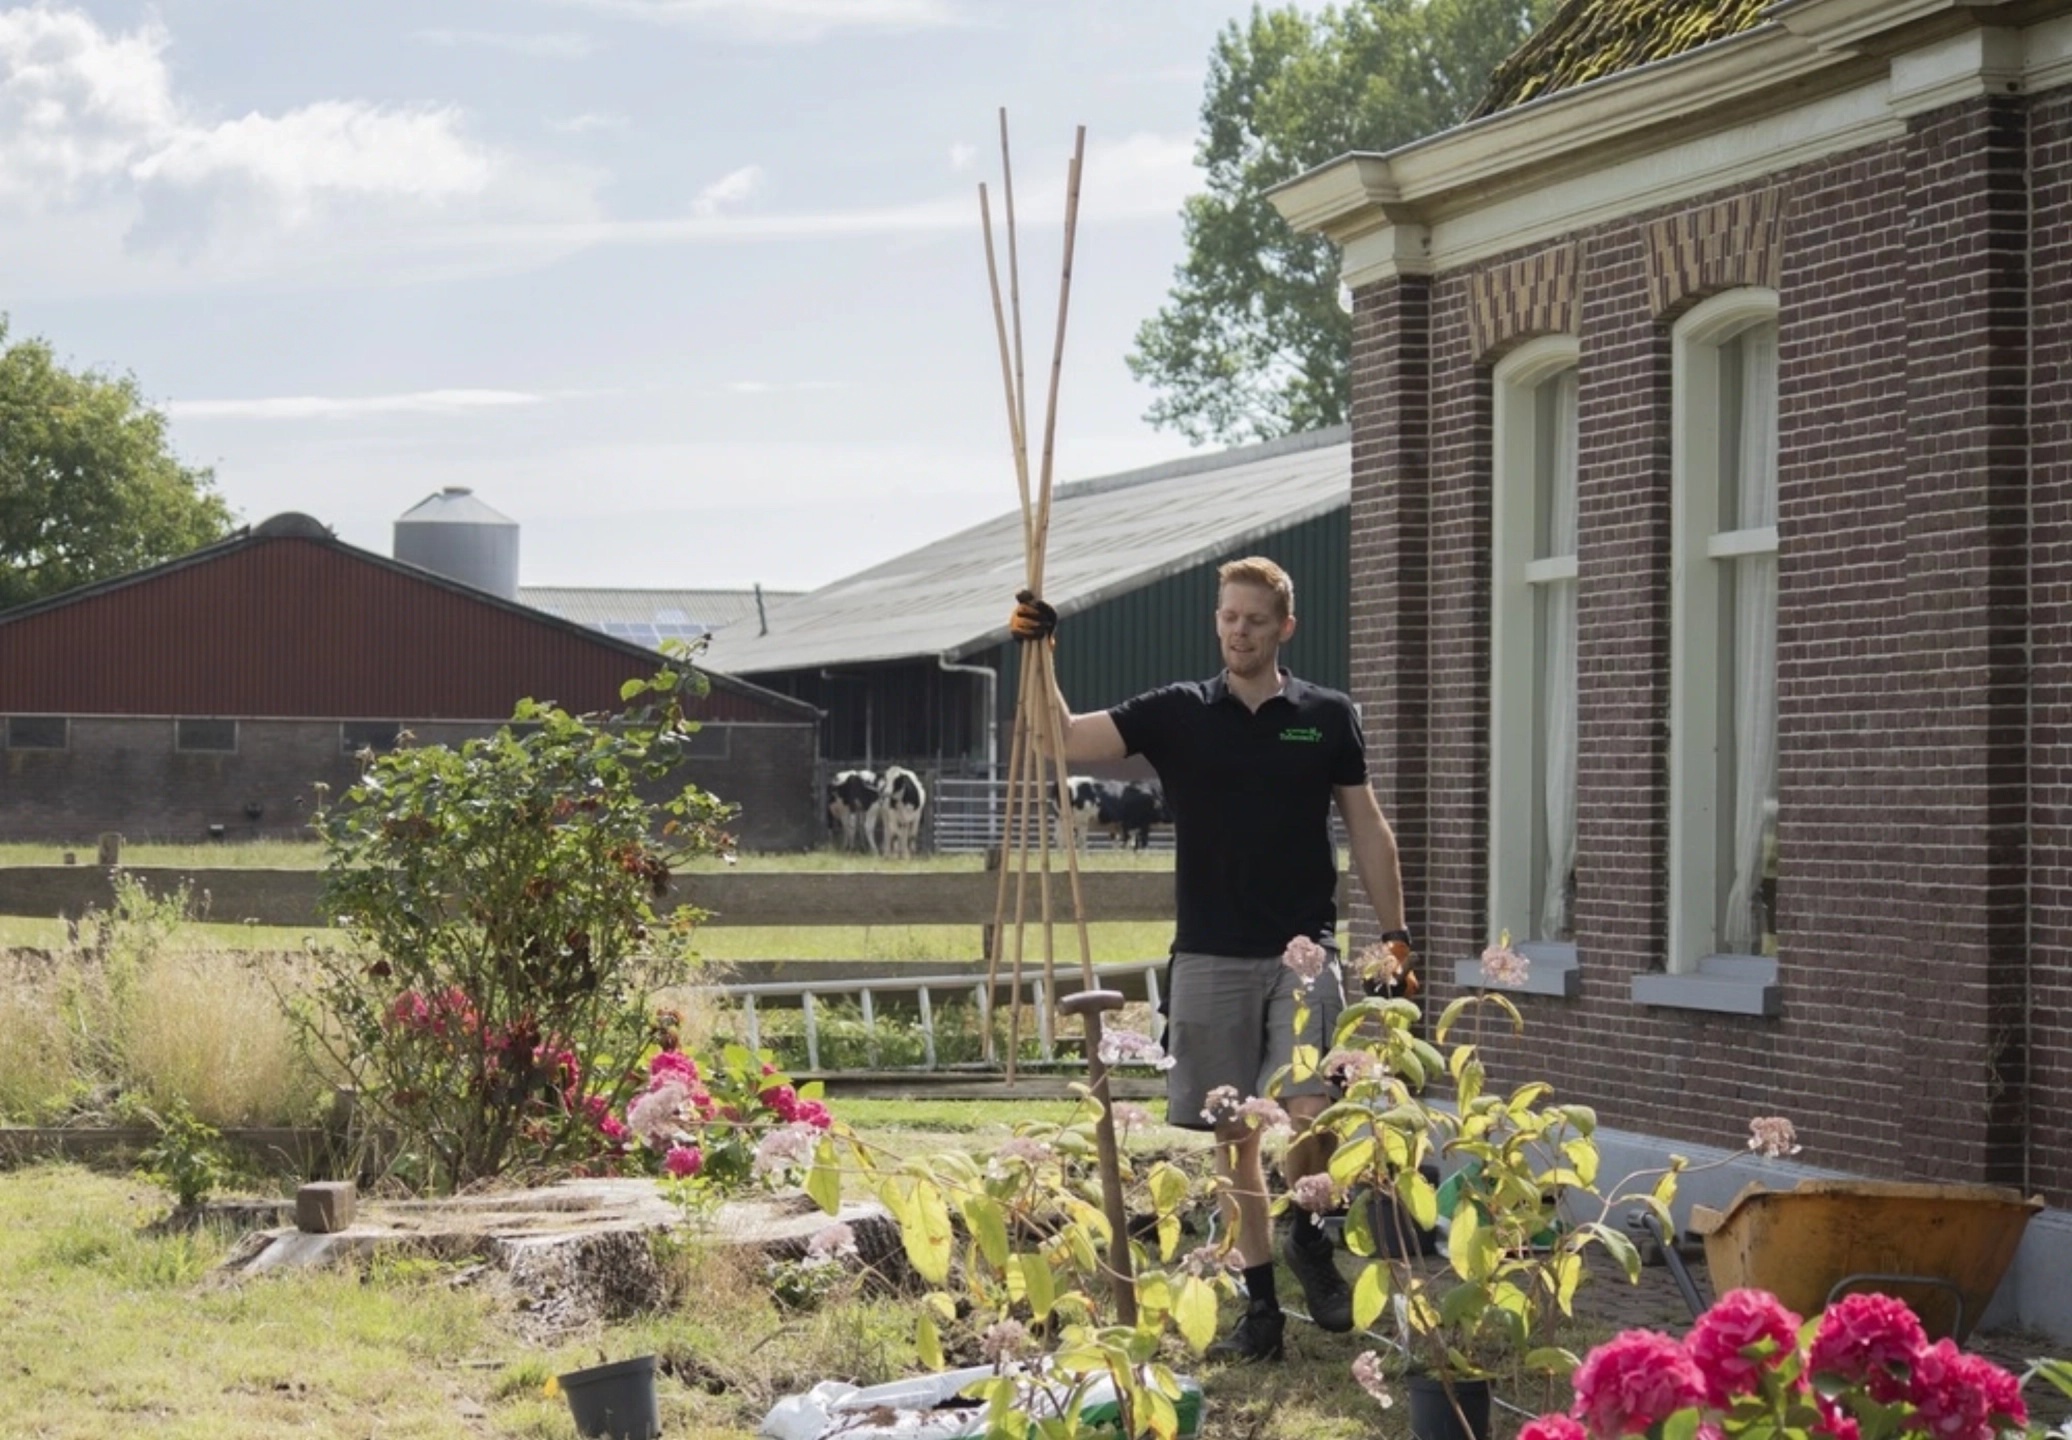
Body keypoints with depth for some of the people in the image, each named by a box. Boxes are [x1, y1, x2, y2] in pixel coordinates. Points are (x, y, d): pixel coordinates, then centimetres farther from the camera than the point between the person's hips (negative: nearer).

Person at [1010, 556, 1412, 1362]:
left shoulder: (1326, 718, 5)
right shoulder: (1178, 714, 4)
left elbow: (1367, 829, 9)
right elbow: (1067, 738, -4)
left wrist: (1395, 934, 4)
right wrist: (1038, 657, -18)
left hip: (1303, 949, -1)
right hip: (1211, 956, 2)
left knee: (1307, 1112, -17)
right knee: (1234, 1134, 5)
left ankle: (1309, 1238, 13)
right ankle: (1260, 1306, 14)